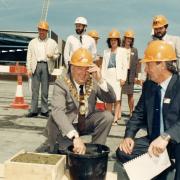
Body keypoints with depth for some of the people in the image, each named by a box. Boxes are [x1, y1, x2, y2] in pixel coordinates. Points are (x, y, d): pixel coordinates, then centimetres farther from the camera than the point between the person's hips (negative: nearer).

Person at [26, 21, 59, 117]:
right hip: (36, 66, 1)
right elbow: (29, 56, 10)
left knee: (45, 90, 1)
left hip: (46, 66, 0)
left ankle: (44, 110, 7)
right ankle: (34, 110, 1)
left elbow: (57, 54, 13)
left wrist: (52, 56, -10)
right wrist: (29, 69, 1)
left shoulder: (52, 43, 14)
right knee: (34, 89, -2)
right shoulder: (32, 42, 15)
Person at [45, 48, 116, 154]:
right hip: (67, 125, -3)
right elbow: (57, 112, -37)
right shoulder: (61, 83, -22)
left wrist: (100, 80, -32)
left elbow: (112, 99, -13)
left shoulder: (93, 80, -9)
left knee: (107, 116, -19)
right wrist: (75, 136, -51)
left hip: (87, 122, 3)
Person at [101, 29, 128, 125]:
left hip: (117, 76, -3)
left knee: (117, 98, -6)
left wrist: (123, 78, -6)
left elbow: (125, 65, 2)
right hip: (108, 76, 3)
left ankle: (115, 119, -2)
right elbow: (103, 65, 15)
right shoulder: (106, 51, 17)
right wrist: (103, 77, 5)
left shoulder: (122, 51, 7)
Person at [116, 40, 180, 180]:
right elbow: (139, 113, 10)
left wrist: (166, 137, -39)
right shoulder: (148, 85, 6)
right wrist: (129, 136, -6)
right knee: (123, 152, -10)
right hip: (154, 140, 7)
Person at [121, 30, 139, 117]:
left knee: (130, 94, 3)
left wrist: (136, 76, 3)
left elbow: (136, 64, 8)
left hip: (130, 73, 1)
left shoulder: (134, 50, 9)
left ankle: (131, 112, 13)